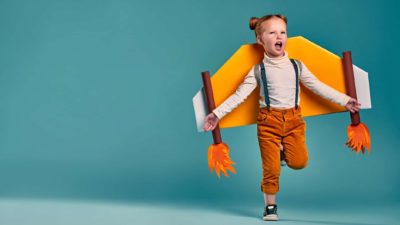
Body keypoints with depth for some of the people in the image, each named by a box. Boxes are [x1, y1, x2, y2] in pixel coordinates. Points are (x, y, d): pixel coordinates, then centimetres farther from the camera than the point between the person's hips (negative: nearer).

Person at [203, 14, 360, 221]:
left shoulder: (297, 66, 6)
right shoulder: (258, 70, -1)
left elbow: (319, 87, 10)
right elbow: (239, 95, -3)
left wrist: (345, 101, 9)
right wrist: (217, 113, -11)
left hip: (293, 120, 2)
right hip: (269, 121, -2)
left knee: (299, 162, -13)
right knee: (270, 169, -1)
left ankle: (285, 153, 20)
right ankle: (270, 206, 17)